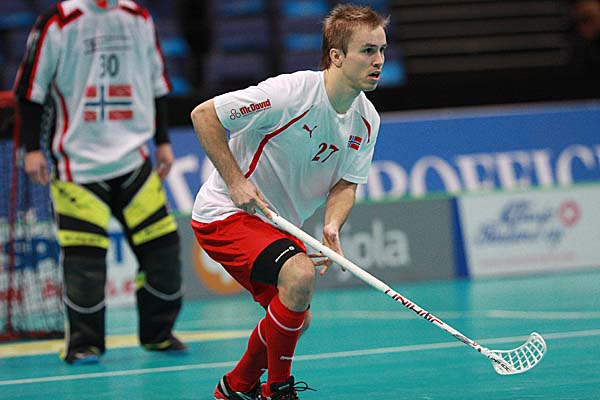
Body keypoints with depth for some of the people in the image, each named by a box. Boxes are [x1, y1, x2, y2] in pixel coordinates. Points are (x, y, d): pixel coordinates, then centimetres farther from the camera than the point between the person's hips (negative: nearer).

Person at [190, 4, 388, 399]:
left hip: (277, 224, 9)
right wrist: (236, 182, -25)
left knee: (297, 319, 14)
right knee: (299, 274, -29)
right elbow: (204, 115, -22)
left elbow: (346, 183, 0)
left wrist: (332, 226, -21)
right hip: (224, 214, -9)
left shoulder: (366, 121, -4)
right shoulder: (290, 93, -27)